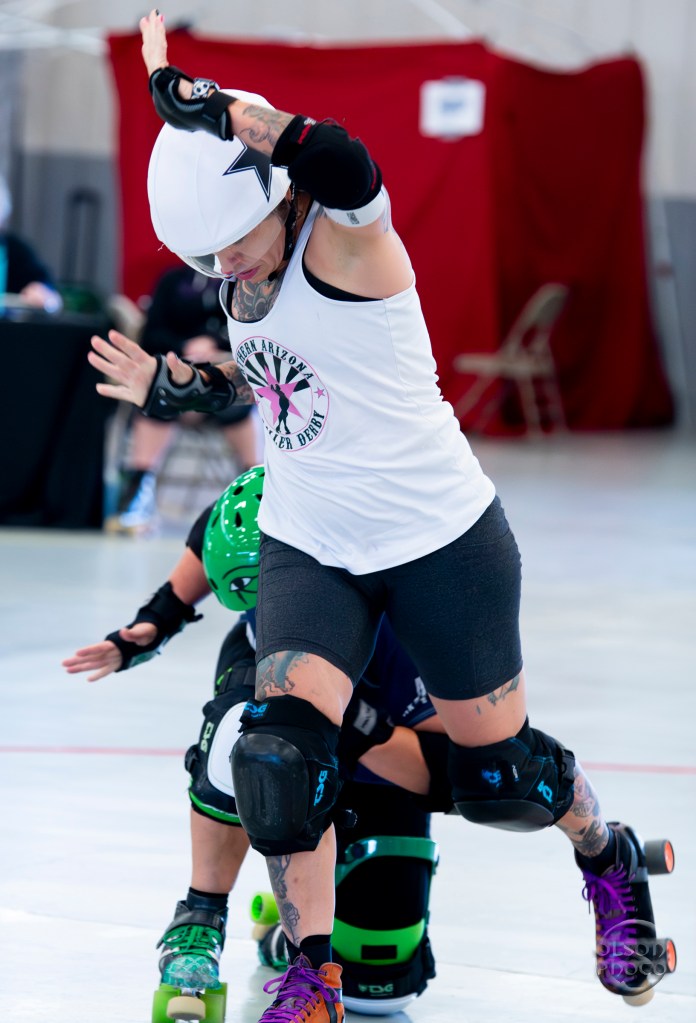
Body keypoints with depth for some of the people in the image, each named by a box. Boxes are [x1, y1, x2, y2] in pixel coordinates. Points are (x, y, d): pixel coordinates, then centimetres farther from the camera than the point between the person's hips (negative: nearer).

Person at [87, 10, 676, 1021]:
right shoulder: (251, 282, 3)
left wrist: (192, 94, -40)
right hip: (308, 550, 6)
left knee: (497, 774, 5)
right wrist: (172, 388, 12)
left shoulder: (349, 244, -21)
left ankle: (612, 861, 38)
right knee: (280, 755, -15)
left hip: (442, 542, -6)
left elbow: (341, 161, -46)